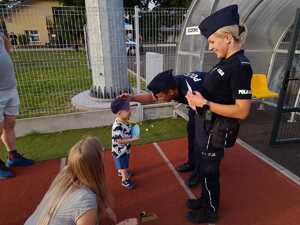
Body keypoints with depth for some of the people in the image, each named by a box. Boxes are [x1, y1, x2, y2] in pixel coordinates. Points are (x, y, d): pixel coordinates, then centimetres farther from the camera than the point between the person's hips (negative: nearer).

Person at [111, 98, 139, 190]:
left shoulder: (125, 121, -8)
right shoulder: (117, 126, -37)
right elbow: (119, 141, -37)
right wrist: (133, 139, -34)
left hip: (125, 149, 9)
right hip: (119, 150, -9)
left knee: (124, 164, 31)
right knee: (123, 165, 12)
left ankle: (120, 171, 58)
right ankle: (125, 180, 33)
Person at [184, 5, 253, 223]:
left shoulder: (240, 67, -22)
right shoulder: (226, 62, 5)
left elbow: (242, 111, -25)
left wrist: (204, 103, -24)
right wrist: (197, 98, 0)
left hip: (216, 131, -8)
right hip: (207, 127, 8)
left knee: (209, 172, 11)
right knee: (206, 169, 23)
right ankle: (206, 200, 47)